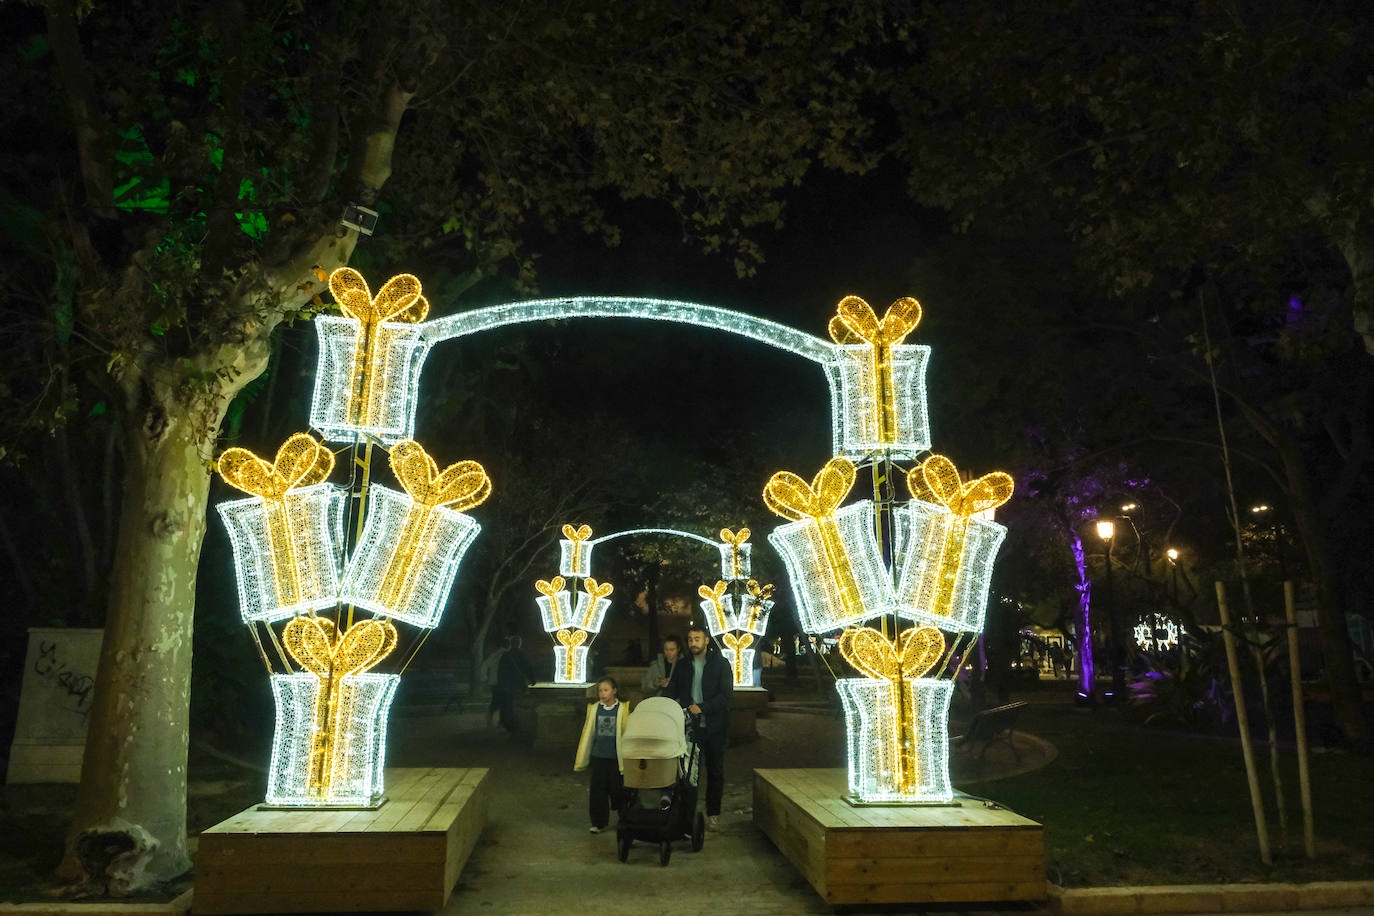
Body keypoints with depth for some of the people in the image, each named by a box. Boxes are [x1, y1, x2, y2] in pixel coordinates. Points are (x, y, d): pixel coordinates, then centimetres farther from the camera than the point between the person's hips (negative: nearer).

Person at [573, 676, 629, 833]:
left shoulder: (622, 709, -6)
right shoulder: (594, 709, 1)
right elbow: (587, 734, 6)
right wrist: (580, 760, 8)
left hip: (616, 757, -2)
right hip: (598, 757, 2)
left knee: (618, 790, 6)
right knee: (597, 791, 5)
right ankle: (598, 823, 19)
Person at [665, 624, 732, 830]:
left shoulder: (721, 664, -3)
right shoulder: (683, 666, 8)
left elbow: (727, 695, -11)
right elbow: (671, 692, 10)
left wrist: (702, 707, -20)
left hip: (714, 727, -2)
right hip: (689, 726, 2)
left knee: (715, 771, 8)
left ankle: (713, 813, 19)